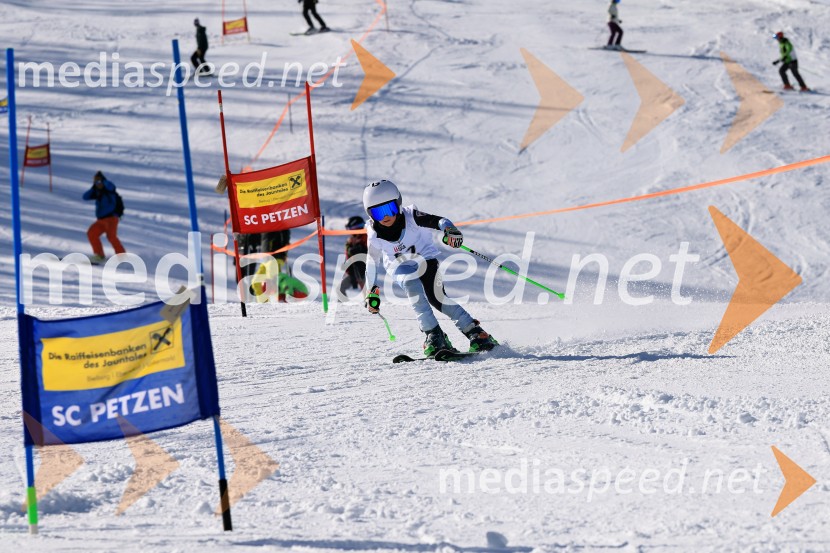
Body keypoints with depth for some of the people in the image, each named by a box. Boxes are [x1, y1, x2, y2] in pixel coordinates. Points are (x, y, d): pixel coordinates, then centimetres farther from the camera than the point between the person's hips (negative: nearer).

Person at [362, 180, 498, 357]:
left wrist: (450, 231, -54)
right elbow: (372, 261, 1)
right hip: (401, 268, 2)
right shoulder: (374, 233, -14)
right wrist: (372, 292, 4)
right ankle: (434, 335, -31)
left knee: (436, 298, -22)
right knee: (411, 285, -31)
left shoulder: (411, 217, -22)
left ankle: (475, 332, -13)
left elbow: (438, 221, -32)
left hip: (425, 260, -2)